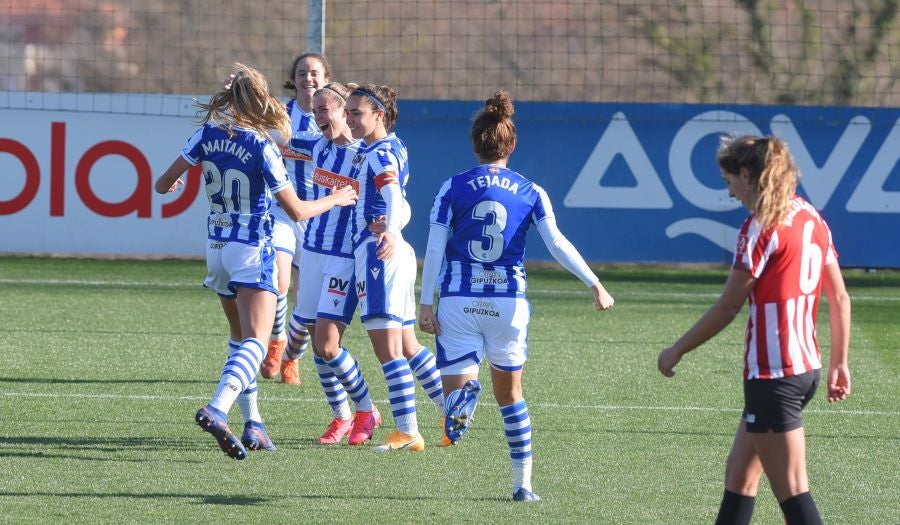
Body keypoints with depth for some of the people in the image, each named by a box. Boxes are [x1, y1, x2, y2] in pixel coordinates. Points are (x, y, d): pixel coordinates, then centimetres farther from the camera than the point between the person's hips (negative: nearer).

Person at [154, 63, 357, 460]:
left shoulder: (208, 134, -3)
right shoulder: (262, 147, -15)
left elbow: (164, 183, 3)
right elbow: (296, 211, -12)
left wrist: (166, 185, 28)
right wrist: (335, 200, 5)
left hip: (217, 246, 6)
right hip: (252, 250, -6)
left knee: (241, 336, 21)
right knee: (254, 342, -12)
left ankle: (253, 422, 20)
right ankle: (217, 410, -34)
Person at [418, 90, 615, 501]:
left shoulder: (453, 188, -1)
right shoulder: (531, 193, 1)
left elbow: (434, 250, -3)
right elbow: (557, 244, -6)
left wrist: (425, 304, 0)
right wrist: (594, 284, -1)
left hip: (458, 302, -2)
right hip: (508, 303, 2)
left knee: (455, 382, 2)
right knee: (510, 393, 16)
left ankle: (464, 395, -36)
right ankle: (522, 483, 16)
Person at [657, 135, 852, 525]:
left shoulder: (763, 226, -14)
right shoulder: (810, 218, 10)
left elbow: (727, 308, -13)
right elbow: (840, 298, 13)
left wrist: (677, 351, -2)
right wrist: (839, 363, 20)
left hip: (774, 374, -9)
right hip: (806, 366, 9)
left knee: (792, 492, -7)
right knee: (739, 474, 20)